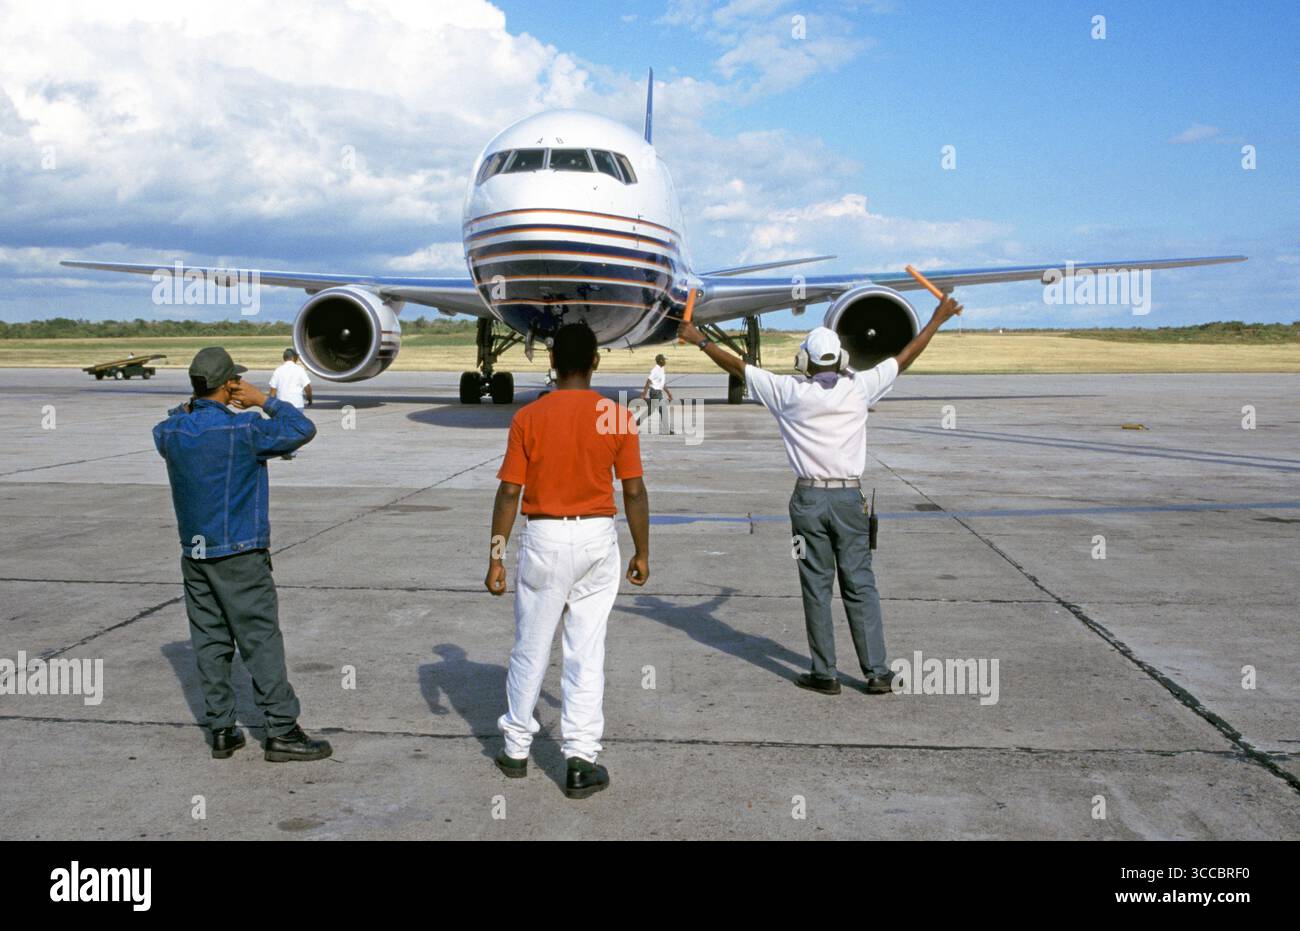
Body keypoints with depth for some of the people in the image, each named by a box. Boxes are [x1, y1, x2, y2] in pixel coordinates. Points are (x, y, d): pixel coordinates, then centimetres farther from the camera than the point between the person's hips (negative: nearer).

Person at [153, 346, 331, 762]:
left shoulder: (172, 433, 2)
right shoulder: (242, 430, -16)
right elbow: (303, 430, -8)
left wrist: (191, 405, 19)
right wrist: (264, 400, 0)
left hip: (194, 554, 6)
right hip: (239, 554, -6)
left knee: (210, 642, 11)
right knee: (262, 641, -2)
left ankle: (221, 731, 16)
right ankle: (282, 732, 1)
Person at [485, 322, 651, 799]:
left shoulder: (528, 417, -6)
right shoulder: (618, 416, -4)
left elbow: (508, 492, -5)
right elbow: (634, 491, -1)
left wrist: (496, 555, 2)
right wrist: (641, 552, 9)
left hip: (544, 538, 0)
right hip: (598, 537, 1)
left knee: (530, 649, 13)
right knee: (587, 652, 6)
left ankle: (516, 748, 26)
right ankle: (581, 759, 6)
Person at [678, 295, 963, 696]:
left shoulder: (789, 392, -3)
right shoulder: (859, 388, -1)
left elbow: (737, 366, 7)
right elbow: (906, 357, 12)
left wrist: (699, 340, 20)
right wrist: (938, 318, 25)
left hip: (808, 499, -1)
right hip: (849, 498, 1)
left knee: (816, 586, 6)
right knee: (860, 586, 6)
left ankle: (824, 673, 11)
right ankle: (877, 672, 8)